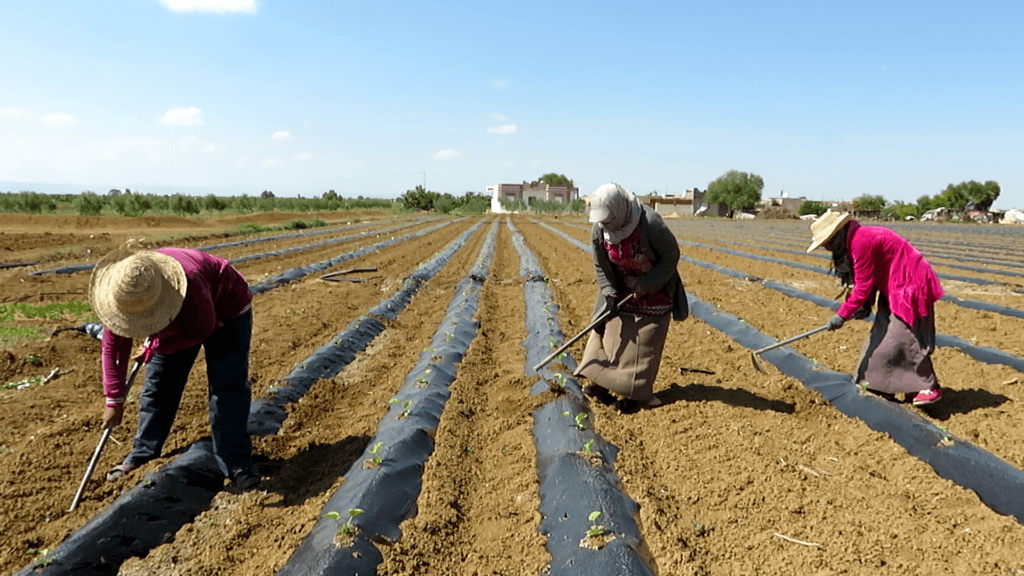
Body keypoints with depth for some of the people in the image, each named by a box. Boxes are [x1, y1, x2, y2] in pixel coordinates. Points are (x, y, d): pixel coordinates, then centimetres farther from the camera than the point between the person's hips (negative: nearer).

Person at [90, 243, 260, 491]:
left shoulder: (189, 286, -44)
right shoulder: (120, 292, -25)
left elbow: (203, 328, -25)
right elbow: (113, 346, -15)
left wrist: (155, 347, -18)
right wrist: (114, 400, -14)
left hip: (225, 309, -5)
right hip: (178, 319, 6)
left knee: (227, 385, -15)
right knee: (158, 382, 5)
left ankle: (237, 465, -12)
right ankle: (142, 455, 24)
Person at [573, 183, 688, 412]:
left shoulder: (651, 224, -29)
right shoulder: (599, 229, -12)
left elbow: (671, 256, -18)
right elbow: (600, 265, 1)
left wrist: (646, 287, -19)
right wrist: (609, 293, -10)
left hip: (653, 292, -4)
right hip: (622, 291, 5)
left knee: (644, 343, -3)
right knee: (608, 332, 2)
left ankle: (638, 393, 5)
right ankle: (599, 383, 9)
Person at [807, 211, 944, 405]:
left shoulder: (861, 242, -24)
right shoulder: (854, 241, 9)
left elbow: (864, 285, -22)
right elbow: (869, 277, 11)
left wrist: (842, 314, -16)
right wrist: (865, 305, -3)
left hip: (910, 289, -11)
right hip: (894, 290, 11)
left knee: (905, 339, -8)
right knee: (881, 337, 12)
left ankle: (930, 388, 4)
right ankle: (880, 386, 20)